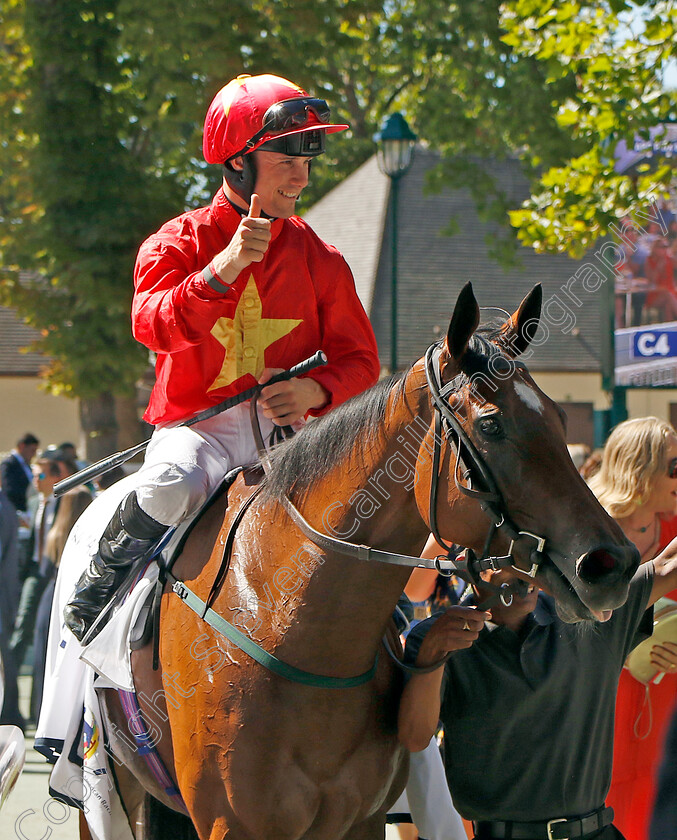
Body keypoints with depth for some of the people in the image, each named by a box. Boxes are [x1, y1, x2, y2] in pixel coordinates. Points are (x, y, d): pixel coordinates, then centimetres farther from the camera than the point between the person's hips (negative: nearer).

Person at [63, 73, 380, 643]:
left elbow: (359, 359, 9)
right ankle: (97, 590, -8)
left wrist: (315, 389, -14)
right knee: (172, 484, -35)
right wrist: (225, 267, -31)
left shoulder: (320, 259, 8)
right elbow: (154, 327, -18)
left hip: (287, 429, 3)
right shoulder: (178, 243, 0)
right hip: (197, 424, -3)